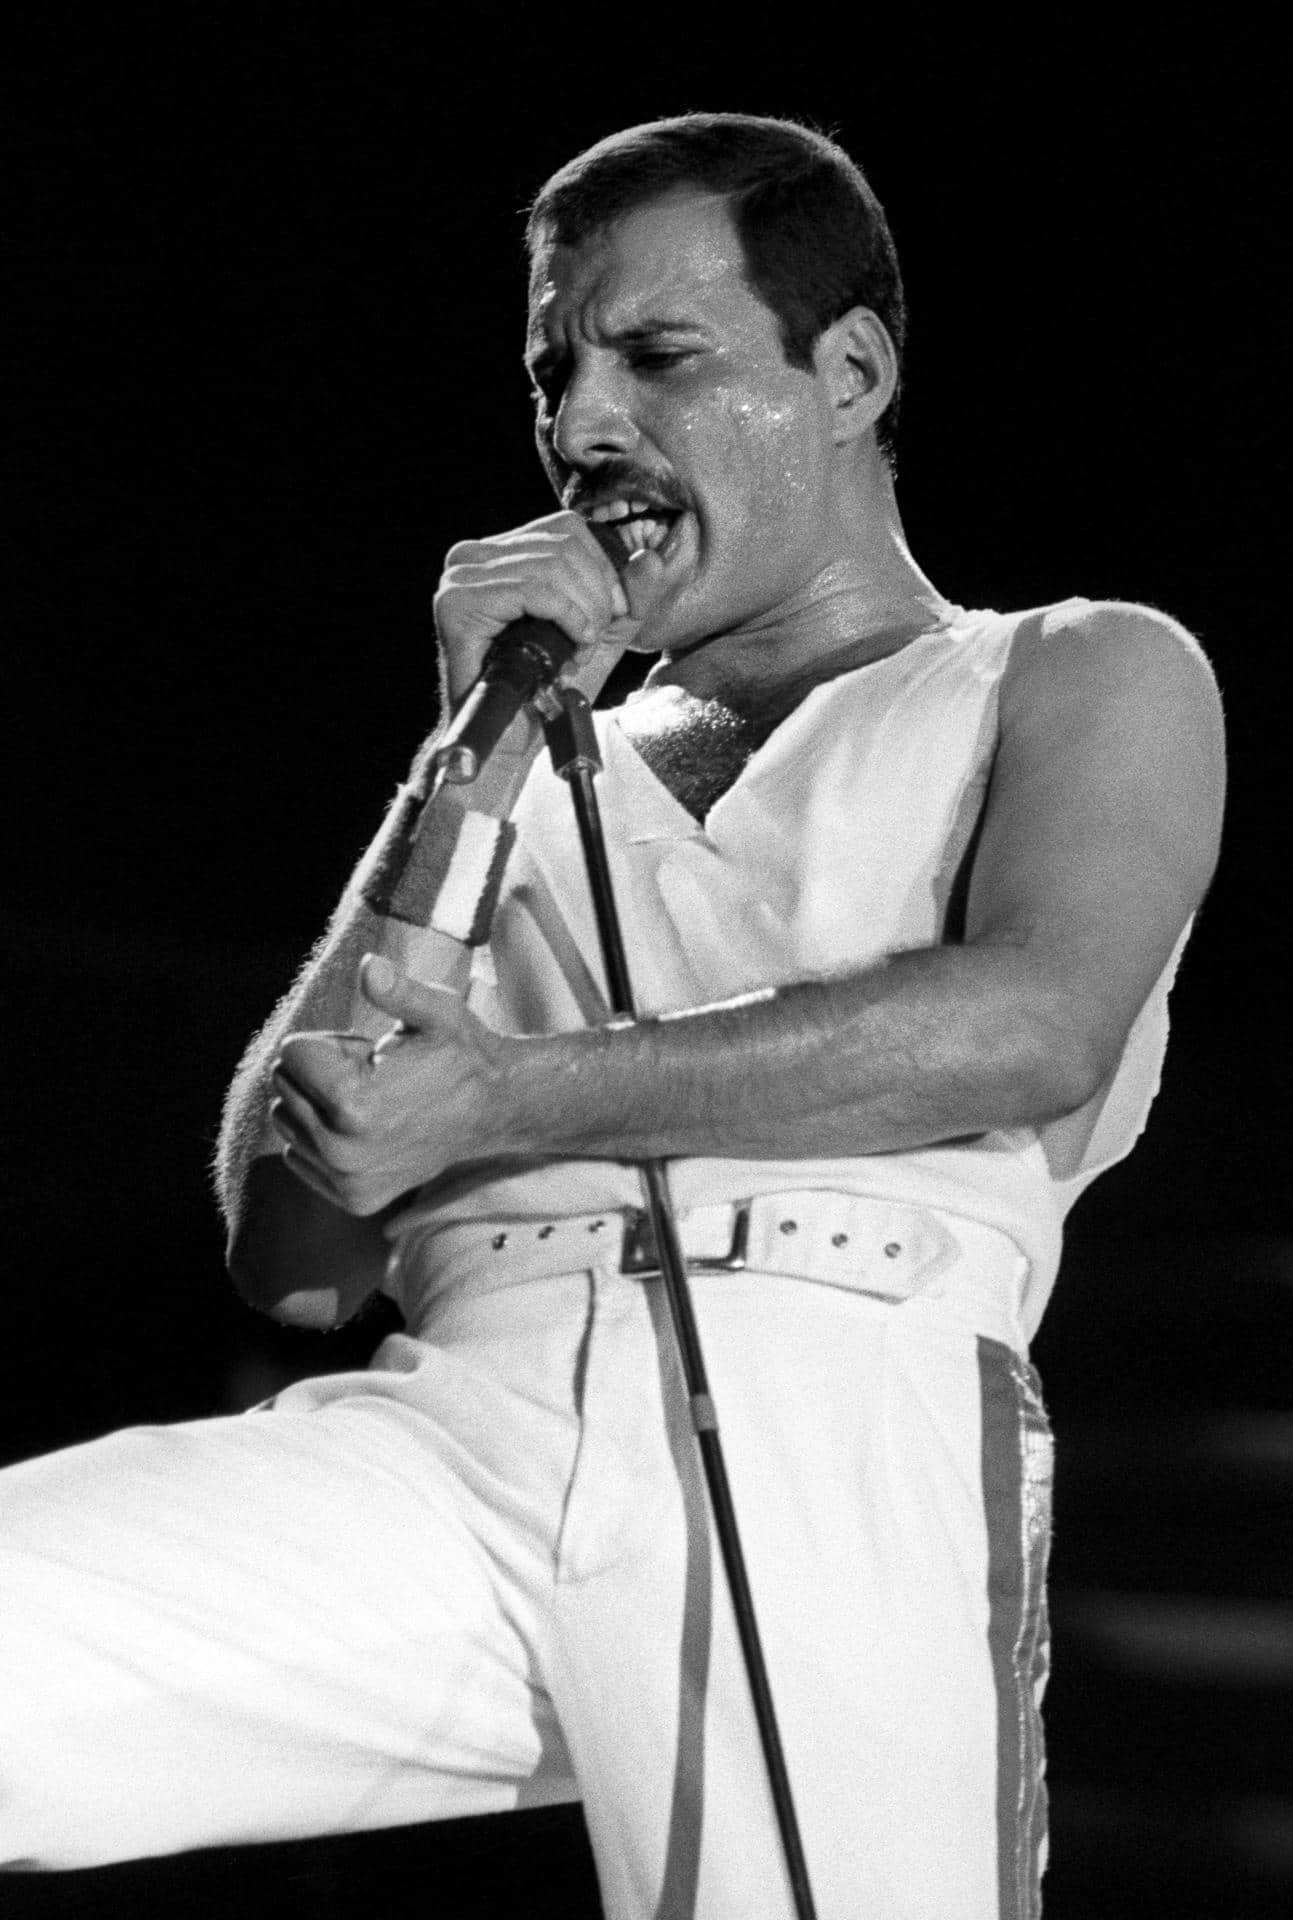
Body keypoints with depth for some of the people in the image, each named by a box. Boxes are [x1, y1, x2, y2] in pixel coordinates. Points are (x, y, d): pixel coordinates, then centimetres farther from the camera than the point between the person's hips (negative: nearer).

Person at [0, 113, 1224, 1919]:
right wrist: (487, 752, 14)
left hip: (842, 1439, -3)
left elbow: (1039, 1024, -2)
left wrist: (508, 1094, -5)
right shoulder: (551, 773, 31)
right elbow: (290, 1253, 18)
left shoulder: (1086, 676, 22)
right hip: (465, 1417, 3)